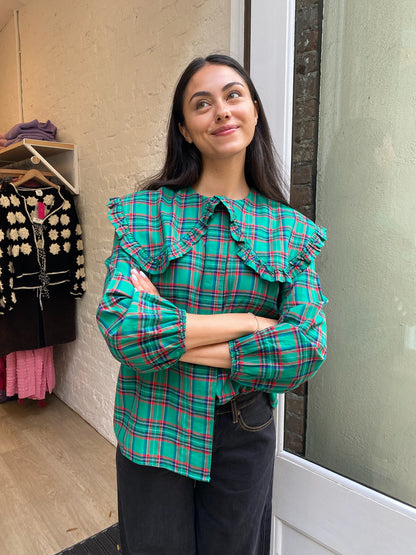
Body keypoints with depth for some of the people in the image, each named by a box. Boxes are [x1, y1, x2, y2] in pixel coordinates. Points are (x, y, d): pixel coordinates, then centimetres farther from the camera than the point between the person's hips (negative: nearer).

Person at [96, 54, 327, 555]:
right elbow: (120, 324, -21)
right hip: (154, 431, -1)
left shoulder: (292, 230, -4)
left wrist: (170, 337, -18)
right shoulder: (147, 211, -8)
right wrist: (248, 321, -19)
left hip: (246, 433, 2)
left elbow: (309, 347, -13)